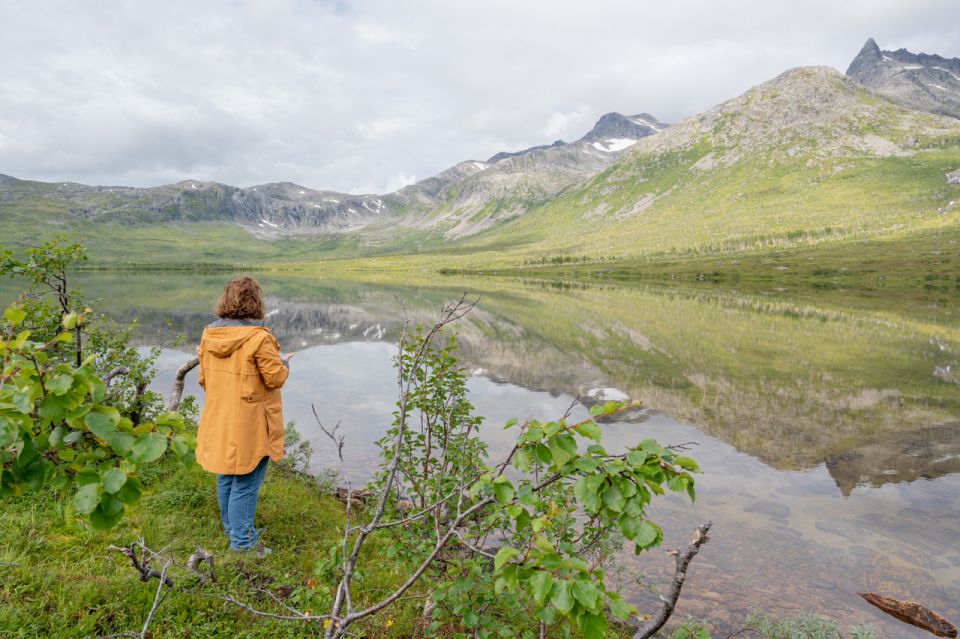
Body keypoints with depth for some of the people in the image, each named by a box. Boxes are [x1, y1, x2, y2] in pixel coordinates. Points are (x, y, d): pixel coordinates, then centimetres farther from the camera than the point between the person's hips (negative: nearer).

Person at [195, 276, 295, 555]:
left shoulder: (209, 334, 2)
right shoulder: (259, 337, -20)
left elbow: (203, 378, 10)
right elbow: (275, 377, -16)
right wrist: (284, 364, 5)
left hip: (218, 422, 7)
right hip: (250, 424, -7)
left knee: (225, 478, 21)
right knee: (246, 483, 4)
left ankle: (231, 529, 38)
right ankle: (242, 542, 13)